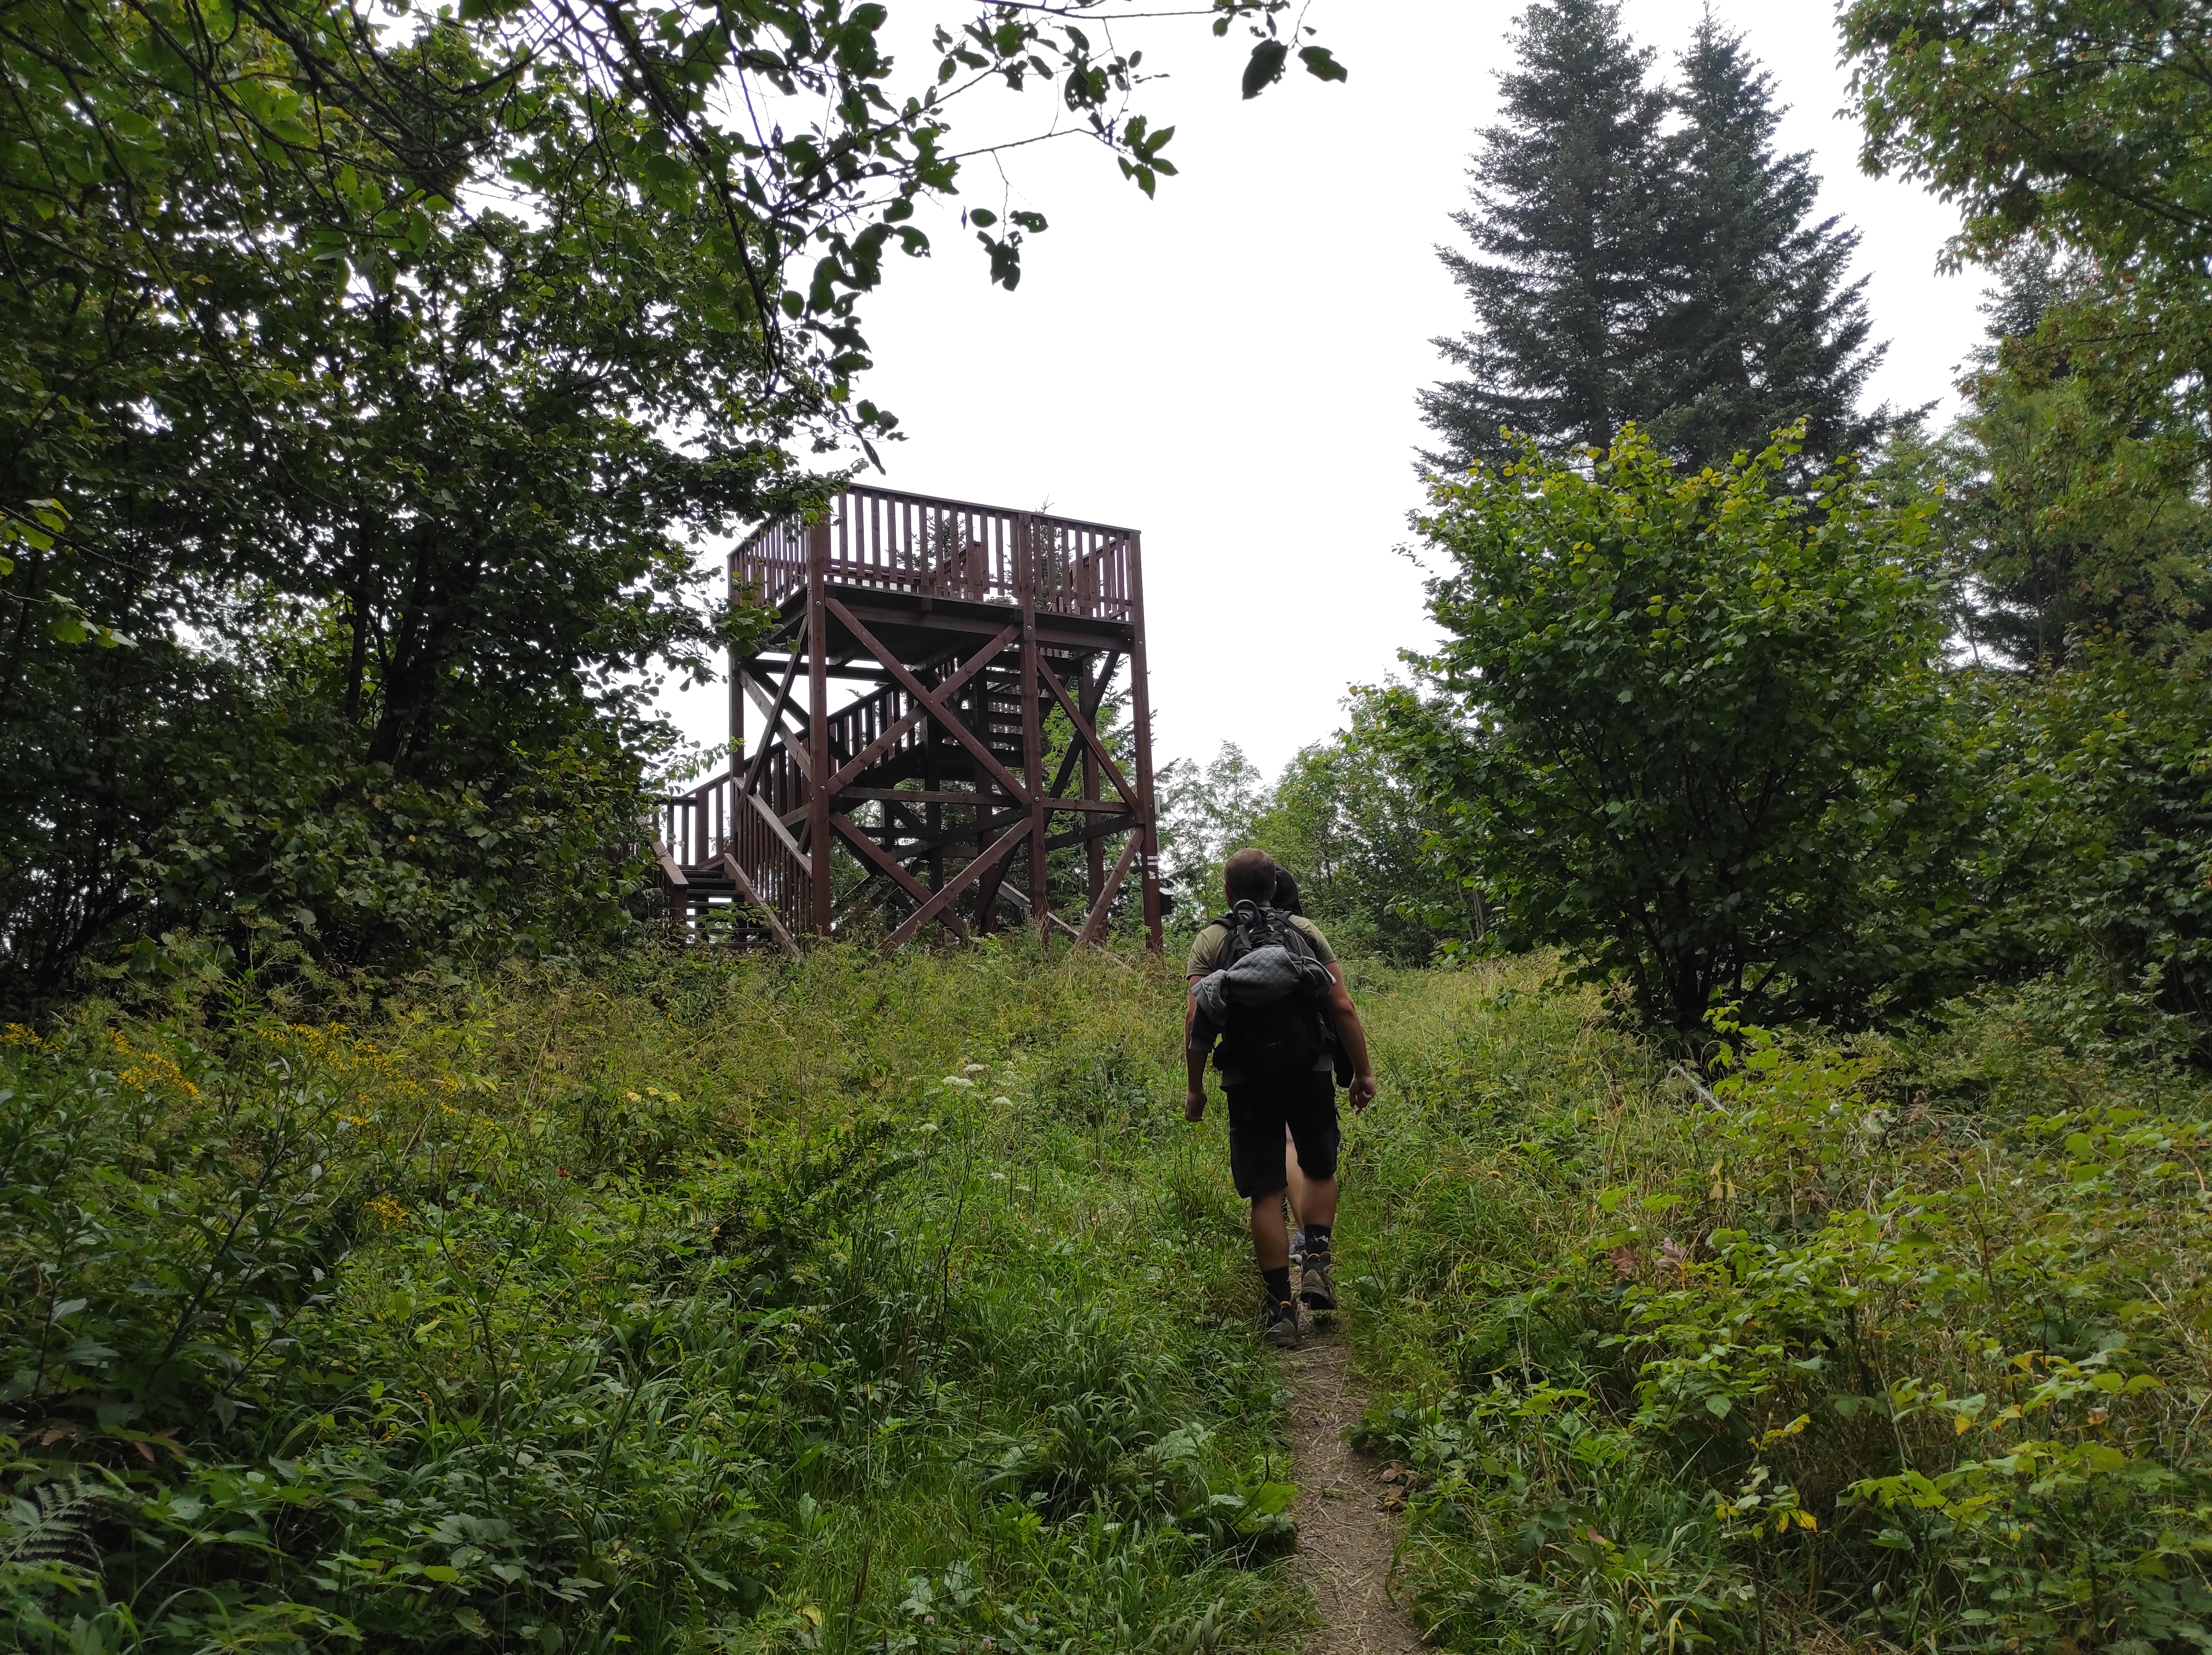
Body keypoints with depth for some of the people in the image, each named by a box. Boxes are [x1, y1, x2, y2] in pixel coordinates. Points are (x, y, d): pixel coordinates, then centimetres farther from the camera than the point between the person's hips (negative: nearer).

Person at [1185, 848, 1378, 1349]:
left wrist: (1194, 1087, 2)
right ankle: (1318, 1261, 5)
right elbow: (1343, 1007, 1)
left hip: (1249, 1081, -1)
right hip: (1310, 1073, 1)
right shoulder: (1306, 931, 7)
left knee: (1266, 1194, 5)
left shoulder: (1210, 941, 5)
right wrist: (1364, 1071, 7)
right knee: (1320, 1170, 22)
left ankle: (1279, 1307, 7)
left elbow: (1195, 1018, -5)